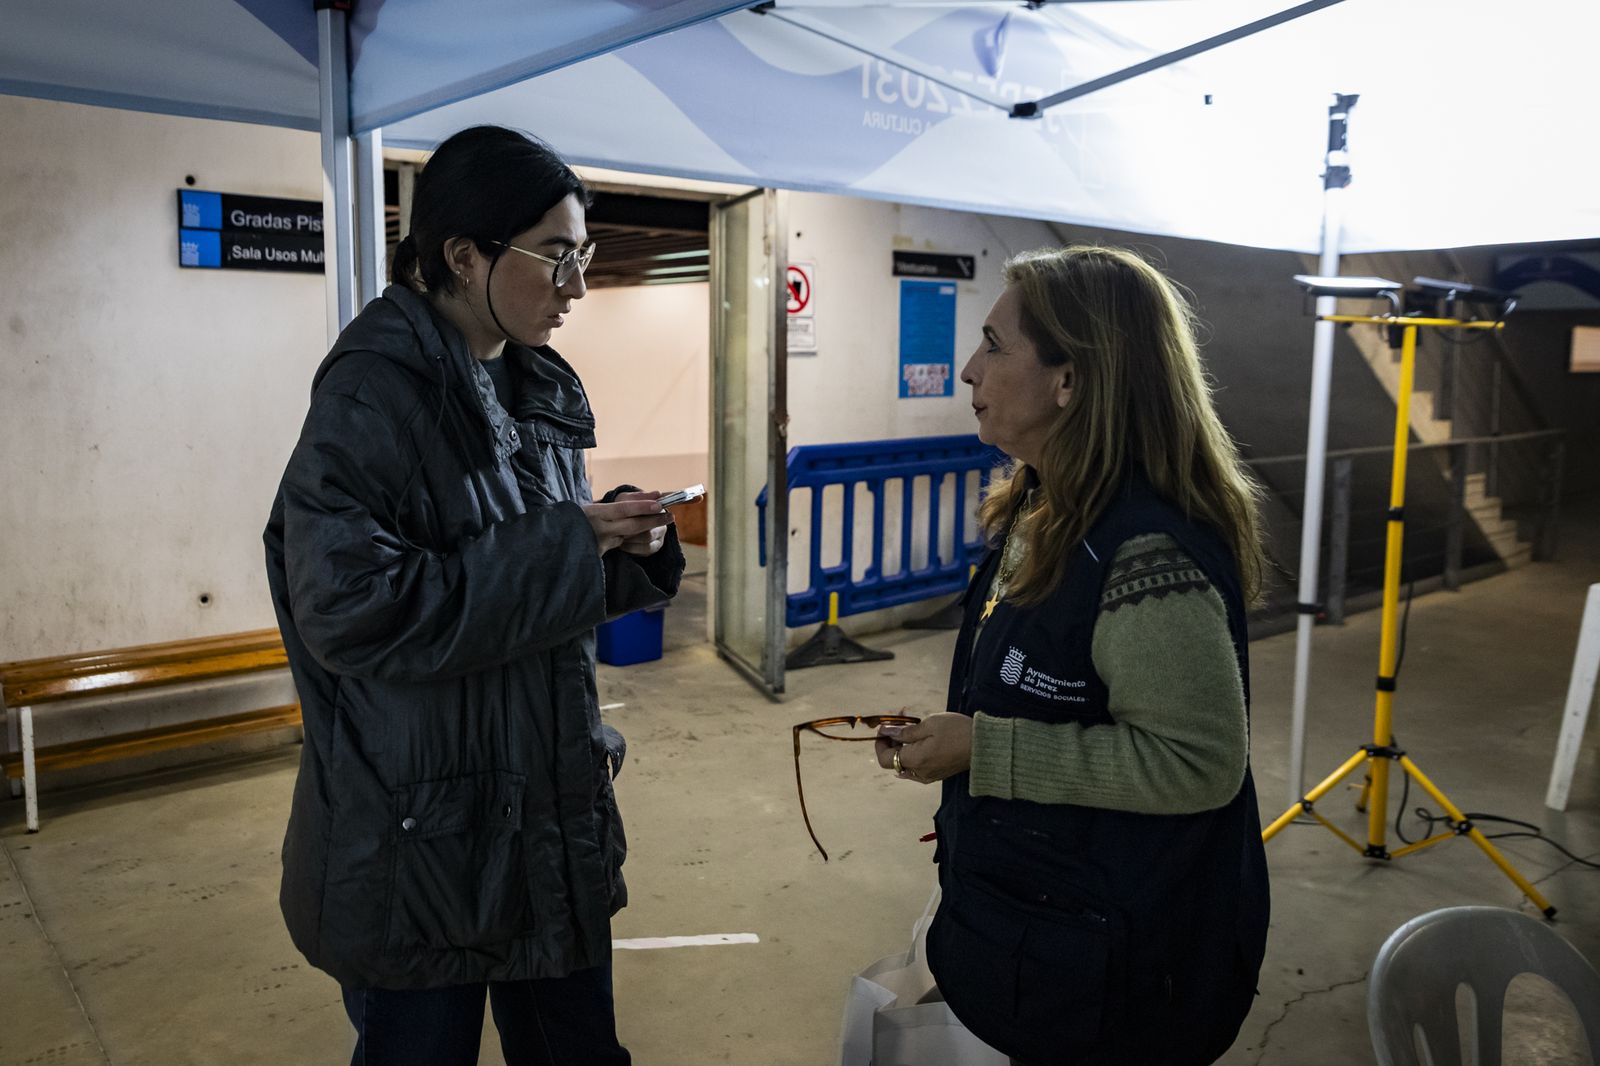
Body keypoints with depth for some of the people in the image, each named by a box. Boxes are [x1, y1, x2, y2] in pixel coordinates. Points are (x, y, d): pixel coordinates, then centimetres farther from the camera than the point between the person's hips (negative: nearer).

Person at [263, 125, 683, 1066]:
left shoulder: (538, 390, 6)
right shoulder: (374, 394, -17)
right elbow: (349, 609, -27)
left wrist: (631, 548, -8)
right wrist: (563, 545, -23)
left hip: (554, 815, 7)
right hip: (418, 838, -7)